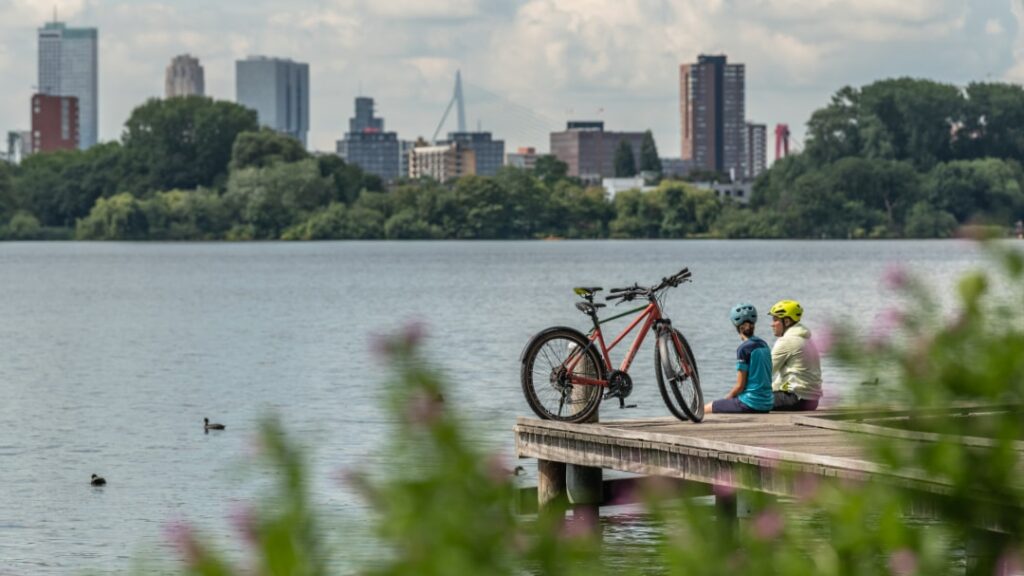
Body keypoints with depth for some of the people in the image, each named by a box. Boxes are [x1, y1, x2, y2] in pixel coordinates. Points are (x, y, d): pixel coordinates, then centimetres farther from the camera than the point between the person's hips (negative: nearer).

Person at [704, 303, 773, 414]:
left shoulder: (744, 349, -13)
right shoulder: (764, 345, 10)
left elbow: (740, 385, -13)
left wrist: (727, 397, 6)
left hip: (751, 405, -8)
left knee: (705, 409, 4)